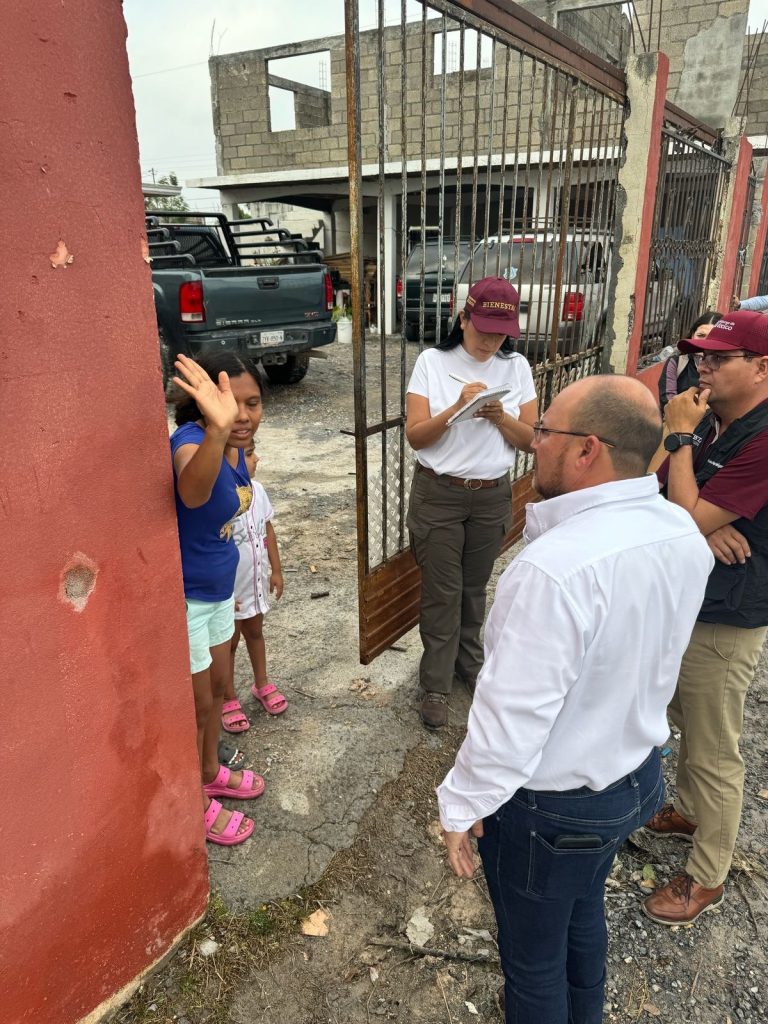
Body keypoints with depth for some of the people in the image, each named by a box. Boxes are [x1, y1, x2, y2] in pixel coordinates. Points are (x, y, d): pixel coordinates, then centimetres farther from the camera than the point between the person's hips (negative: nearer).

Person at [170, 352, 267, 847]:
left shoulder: (236, 449, -4)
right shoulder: (191, 439, -29)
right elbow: (192, 493, -56)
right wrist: (216, 430, -75)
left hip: (218, 589, 8)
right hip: (184, 597, -8)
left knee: (218, 687, 25)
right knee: (197, 704, 11)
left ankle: (211, 773, 50)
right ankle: (197, 805, 35)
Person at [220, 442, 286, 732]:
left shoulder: (256, 490, -7)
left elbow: (267, 530, 5)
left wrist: (276, 570, 9)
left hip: (255, 580, 6)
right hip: (229, 588, -6)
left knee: (254, 632, 25)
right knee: (230, 641, 13)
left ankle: (262, 684, 45)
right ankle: (228, 699, 33)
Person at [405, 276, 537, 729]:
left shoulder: (517, 367, 0)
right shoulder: (432, 362, -7)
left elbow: (531, 440, -1)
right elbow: (415, 436, -11)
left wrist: (500, 416, -20)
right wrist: (458, 407, -26)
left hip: (493, 496, 3)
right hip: (438, 493, -2)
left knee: (475, 586, 17)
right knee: (442, 591, 4)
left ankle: (469, 661, 39)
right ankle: (436, 685, 18)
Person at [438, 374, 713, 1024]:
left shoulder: (556, 569, -36)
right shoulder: (685, 533, -10)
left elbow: (513, 713, -30)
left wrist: (462, 806, -15)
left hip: (550, 806, -8)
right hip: (637, 776, 8)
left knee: (533, 951, 20)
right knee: (584, 912, 33)